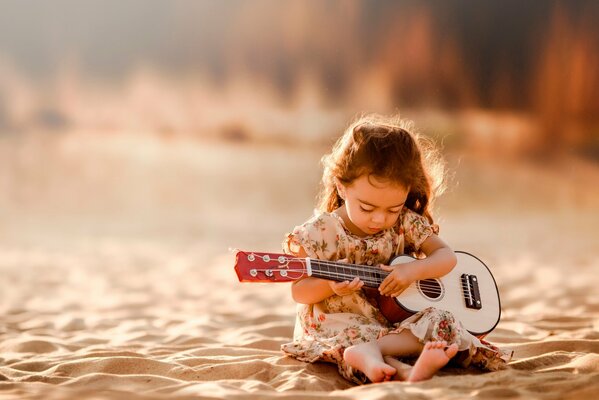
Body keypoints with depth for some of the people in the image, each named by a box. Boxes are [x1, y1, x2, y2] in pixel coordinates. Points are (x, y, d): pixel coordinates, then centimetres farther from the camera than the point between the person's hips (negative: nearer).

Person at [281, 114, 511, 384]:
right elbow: (299, 292, -5)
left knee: (440, 321, -21)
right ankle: (407, 372, -59)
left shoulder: (406, 224, 2)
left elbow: (447, 257, 2)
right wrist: (330, 285, -28)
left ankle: (367, 352, -40)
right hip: (338, 328, -4)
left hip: (392, 323, 4)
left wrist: (413, 270, -19)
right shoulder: (319, 234, -8)